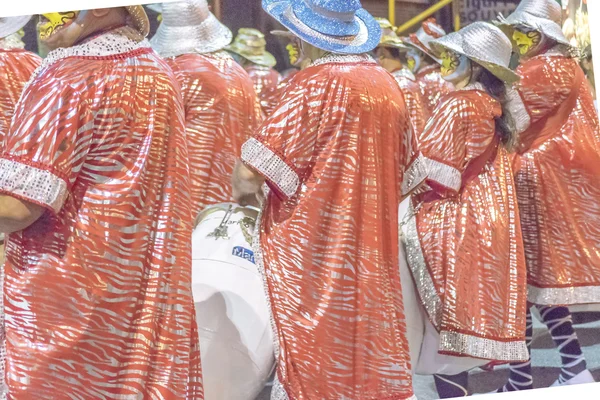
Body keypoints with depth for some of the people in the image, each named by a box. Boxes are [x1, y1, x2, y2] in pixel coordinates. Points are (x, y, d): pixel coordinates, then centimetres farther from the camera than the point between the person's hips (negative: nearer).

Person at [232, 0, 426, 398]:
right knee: (374, 359, 14)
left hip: (313, 253, -7)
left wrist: (242, 191, 3)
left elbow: (250, 173, -18)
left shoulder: (316, 84, -15)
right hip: (371, 251, 7)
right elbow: (406, 175, 14)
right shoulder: (387, 84, 5)